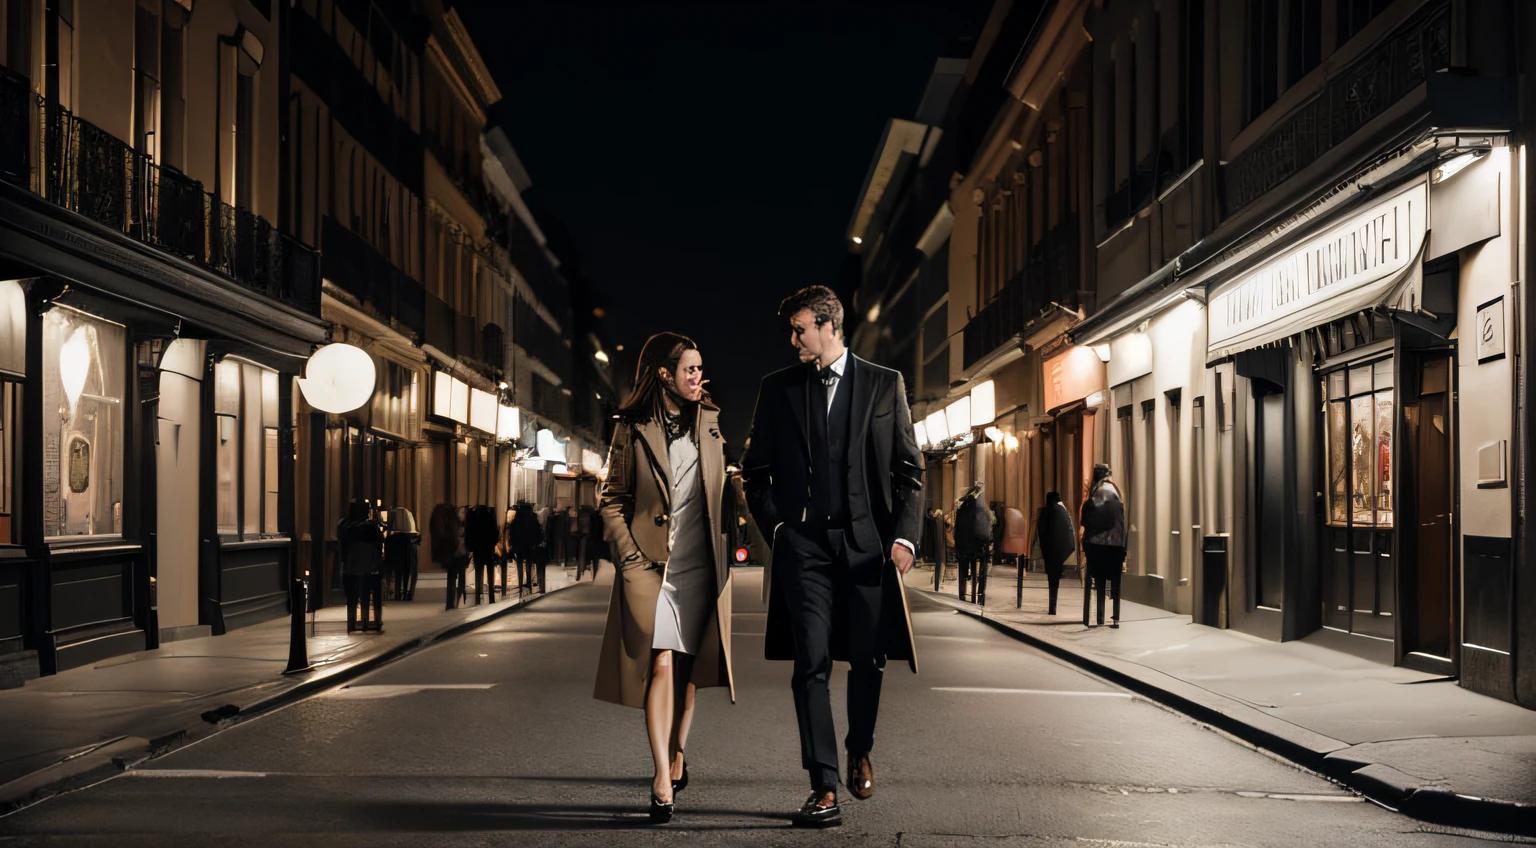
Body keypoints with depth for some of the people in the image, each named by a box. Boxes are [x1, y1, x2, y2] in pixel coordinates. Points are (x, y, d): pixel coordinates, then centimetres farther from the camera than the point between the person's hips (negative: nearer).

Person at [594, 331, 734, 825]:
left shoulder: (709, 423, 11)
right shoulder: (633, 429, 2)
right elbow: (613, 500, 4)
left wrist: (723, 552, 9)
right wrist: (630, 556, -6)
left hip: (700, 566, 3)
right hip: (650, 564, -3)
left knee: (686, 670, 9)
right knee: (661, 665, -12)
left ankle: (677, 756, 27)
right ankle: (662, 780, -13)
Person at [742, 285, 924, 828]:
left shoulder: (885, 385, 6)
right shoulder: (778, 388, 9)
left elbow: (909, 470, 5)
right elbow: (755, 470, 17)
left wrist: (904, 535, -6)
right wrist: (775, 523, 4)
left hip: (867, 541, 0)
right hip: (804, 543, 0)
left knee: (868, 659, 4)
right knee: (812, 663, -6)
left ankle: (859, 752, 32)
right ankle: (824, 789, -3)